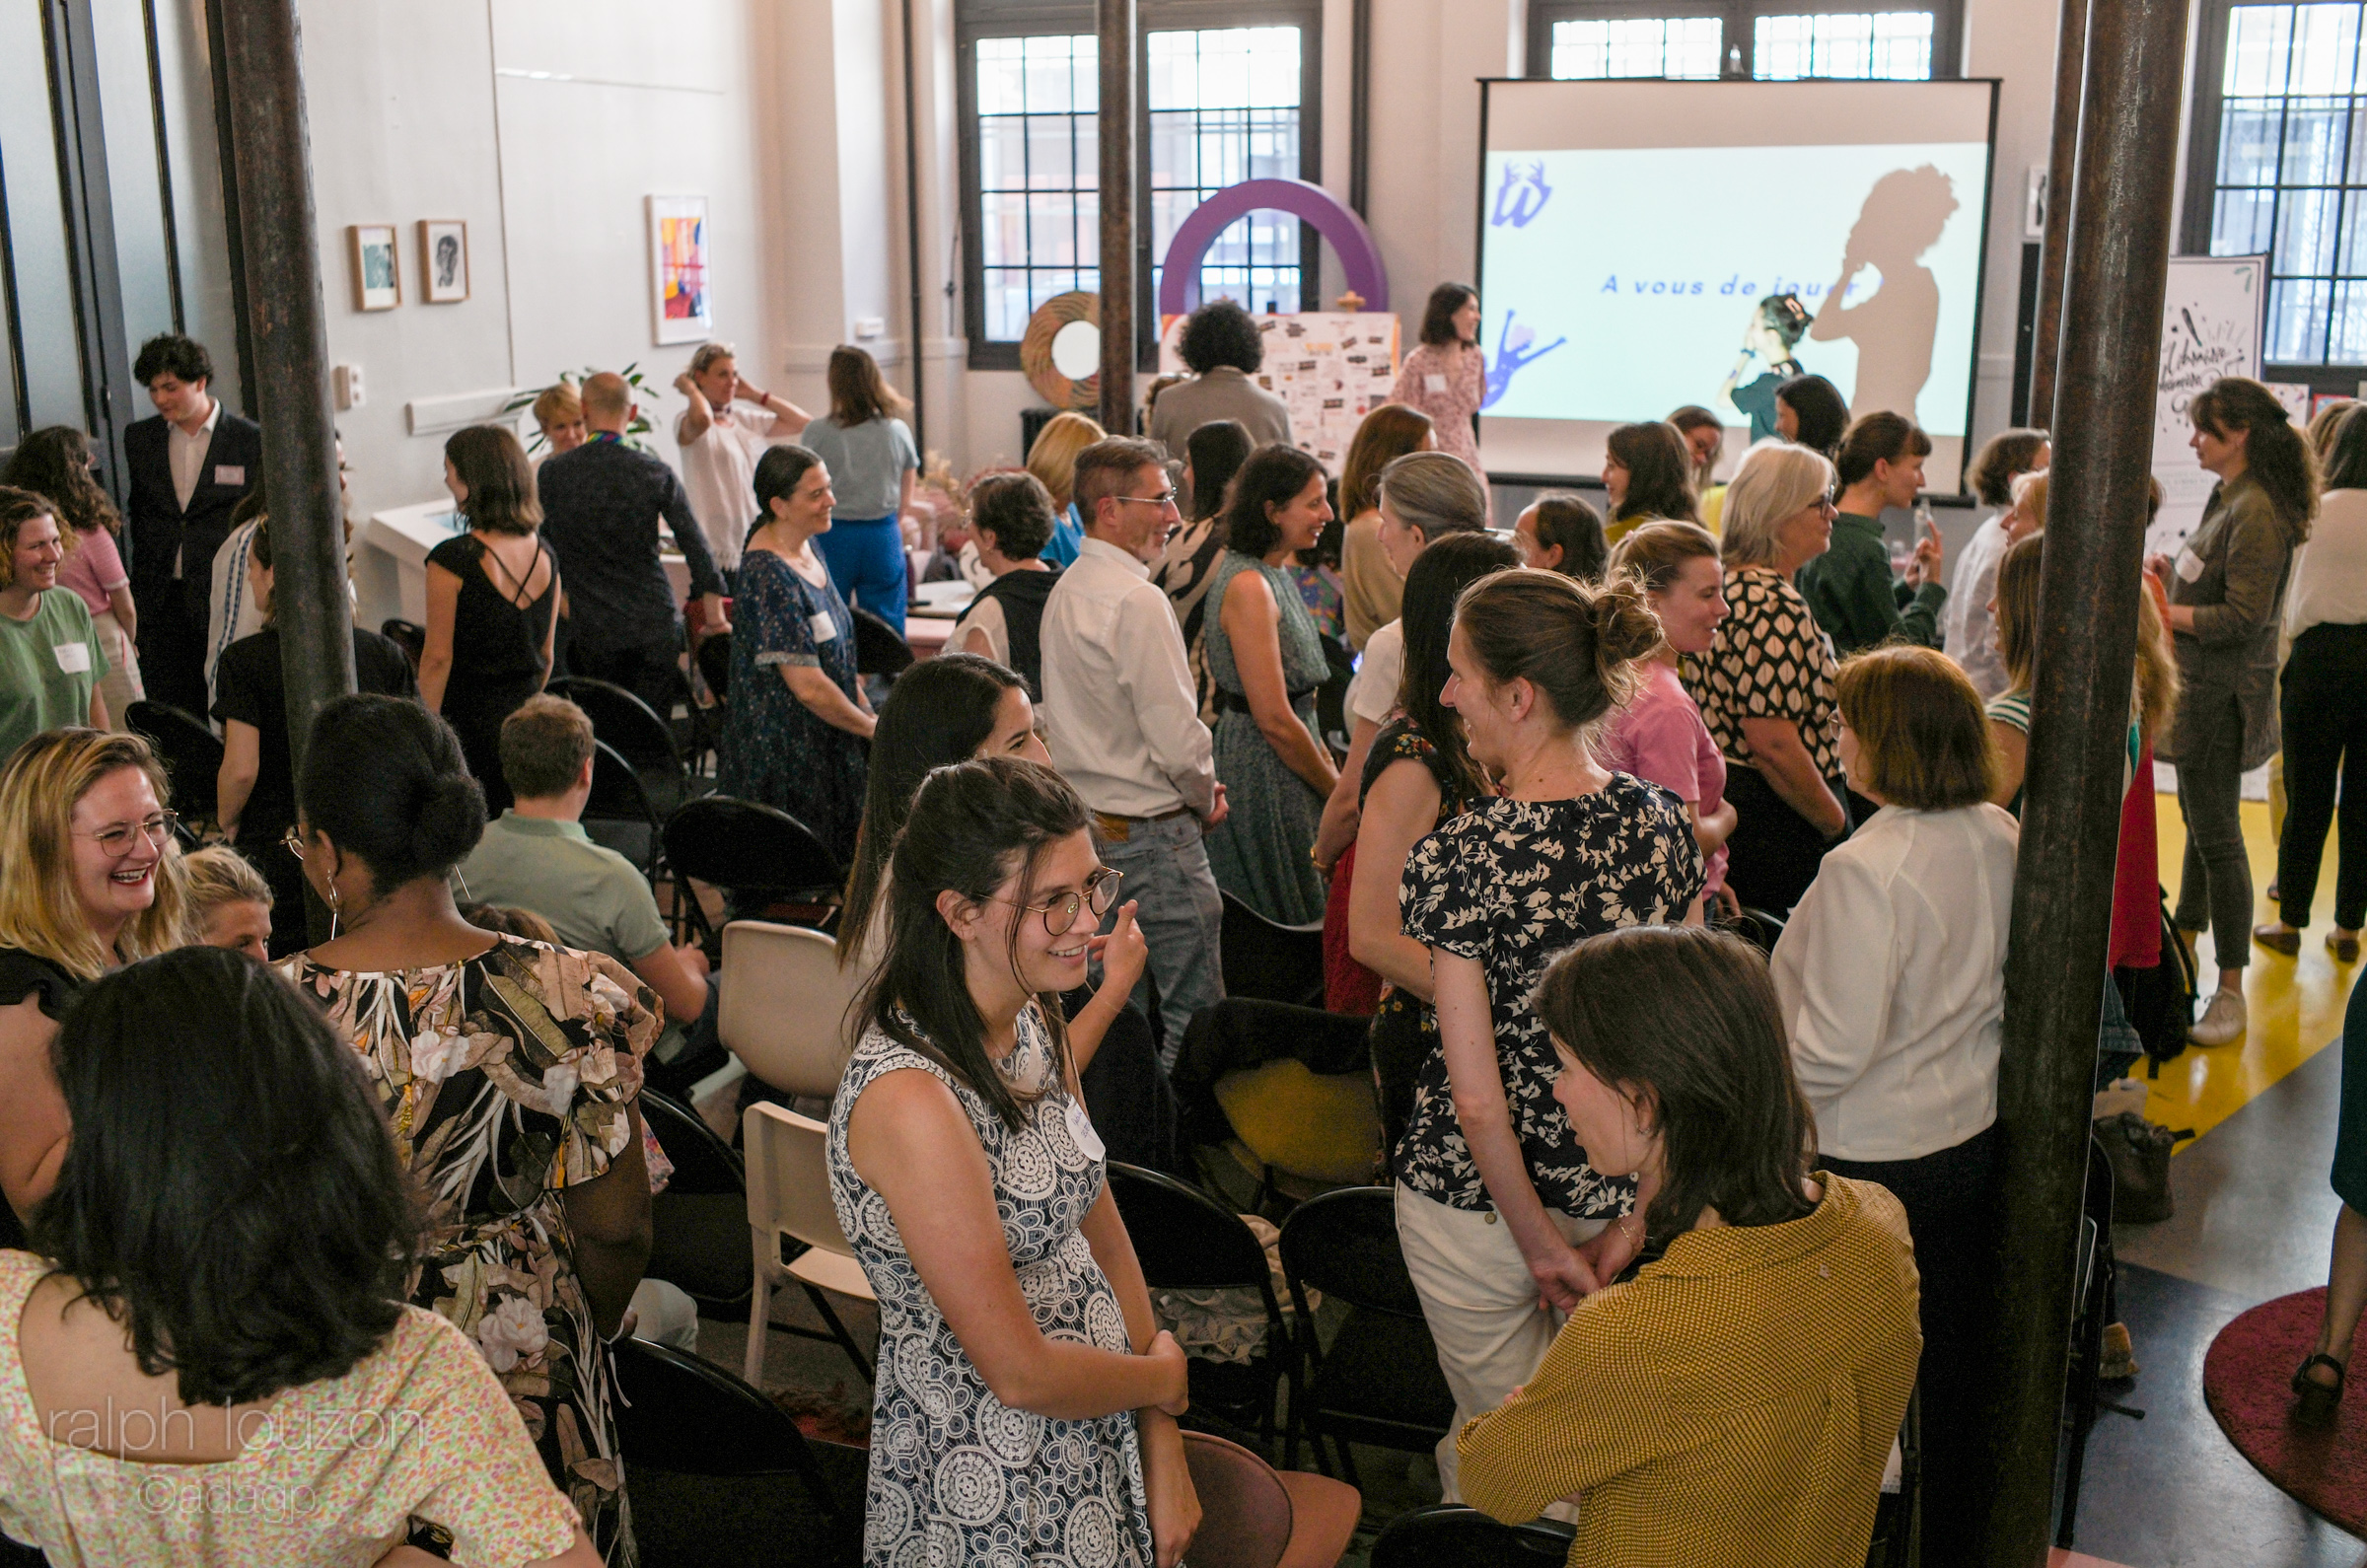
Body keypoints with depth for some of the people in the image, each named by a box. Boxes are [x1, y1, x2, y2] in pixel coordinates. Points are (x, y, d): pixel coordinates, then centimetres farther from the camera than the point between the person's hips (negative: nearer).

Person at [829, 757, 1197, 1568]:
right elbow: (1021, 1373, -23)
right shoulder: (908, 1099, -28)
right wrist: (1165, 1376, -6)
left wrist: (1164, 1455, -1)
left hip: (1097, 1457, 7)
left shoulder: (1033, 1025, -1)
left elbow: (1103, 1242, 4)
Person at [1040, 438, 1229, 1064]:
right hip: (1152, 834, -10)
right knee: (1193, 1012, -2)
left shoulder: (1065, 592, 11)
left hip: (1086, 820, 10)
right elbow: (1177, 736, -22)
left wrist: (1193, 788, 13)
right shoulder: (1137, 600, -19)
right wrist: (1206, 798, -2)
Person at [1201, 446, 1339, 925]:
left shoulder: (1276, 573, 10)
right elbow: (1274, 719, -22)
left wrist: (1327, 764, 11)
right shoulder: (1248, 586, -20)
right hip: (1263, 772, -9)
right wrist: (1336, 787, -12)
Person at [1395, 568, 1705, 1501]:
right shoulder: (1662, 824, -6)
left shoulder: (1459, 859, -23)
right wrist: (1634, 1216, 1)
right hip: (1621, 1182, 5)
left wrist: (1539, 1241, -8)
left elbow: (1477, 1097, -20)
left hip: (1478, 1197, -4)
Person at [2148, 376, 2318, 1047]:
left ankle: (2231, 991, 4)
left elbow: (2241, 619, -23)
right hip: (2198, 690, 10)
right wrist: (2171, 576, 5)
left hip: (2224, 697, -10)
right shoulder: (2229, 499, 11)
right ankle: (2184, 948, 35)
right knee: (2199, 823, 20)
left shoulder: (2257, 513, -19)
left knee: (2217, 838, -4)